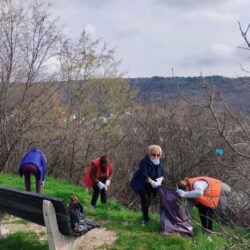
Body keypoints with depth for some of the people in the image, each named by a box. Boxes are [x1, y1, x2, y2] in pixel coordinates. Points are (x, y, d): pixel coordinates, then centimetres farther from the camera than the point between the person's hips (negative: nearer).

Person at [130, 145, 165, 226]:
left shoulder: (160, 164, -4)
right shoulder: (144, 162, -25)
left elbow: (162, 175, 0)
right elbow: (144, 174, -33)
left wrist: (160, 179, -24)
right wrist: (152, 182, -46)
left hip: (149, 185, 6)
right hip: (140, 183, -6)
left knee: (148, 200, 11)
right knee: (144, 198, -19)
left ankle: (145, 217, 30)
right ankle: (146, 218, -8)